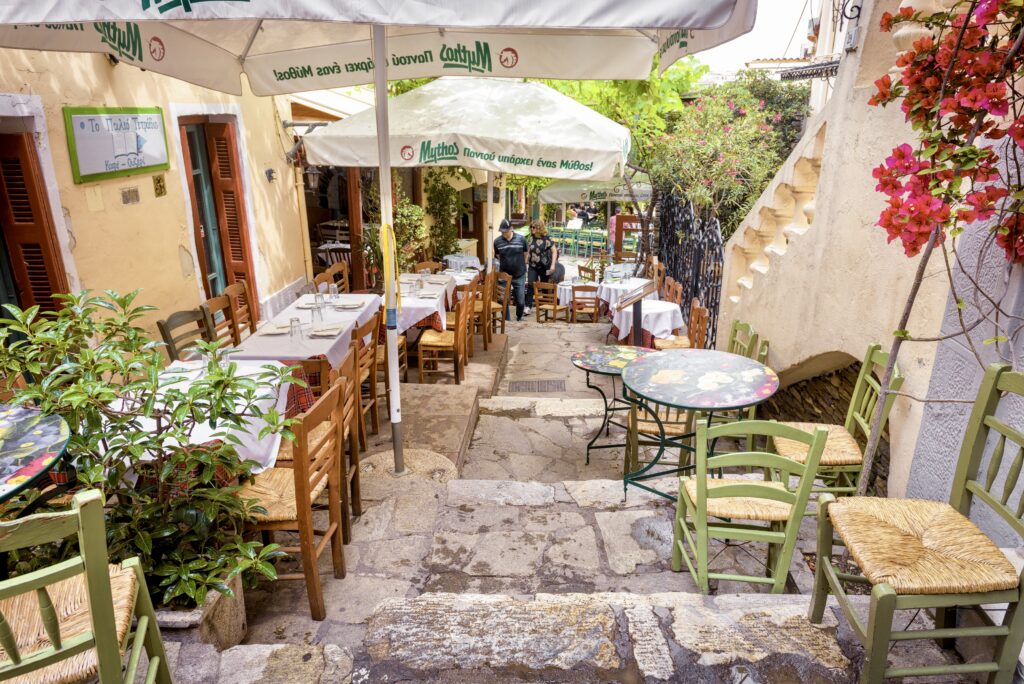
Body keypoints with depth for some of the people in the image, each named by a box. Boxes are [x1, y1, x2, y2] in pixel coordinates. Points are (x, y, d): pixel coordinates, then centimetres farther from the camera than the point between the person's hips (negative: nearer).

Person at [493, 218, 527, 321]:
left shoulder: (521, 239, -7)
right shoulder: (497, 241, -5)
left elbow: (525, 255, 6)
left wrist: (521, 266, 8)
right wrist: (504, 265, 10)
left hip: (519, 275, -1)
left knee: (520, 301, 4)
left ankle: (519, 318, 30)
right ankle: (506, 320, 22)